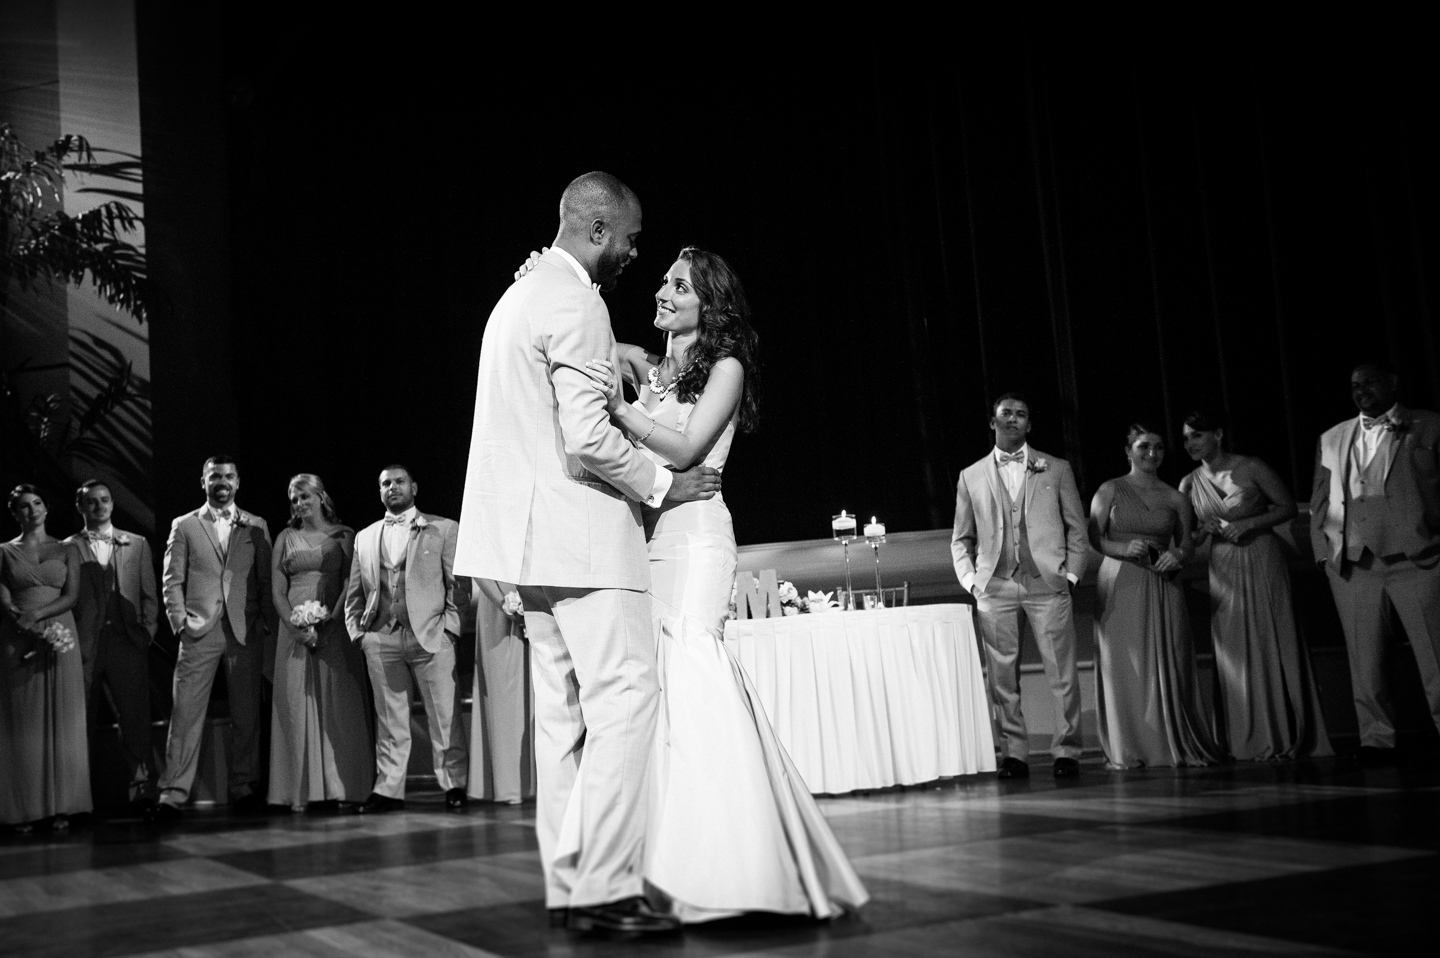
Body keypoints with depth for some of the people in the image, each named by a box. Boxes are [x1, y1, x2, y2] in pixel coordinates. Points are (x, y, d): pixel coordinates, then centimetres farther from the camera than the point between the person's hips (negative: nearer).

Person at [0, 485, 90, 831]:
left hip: (60, 638, 0)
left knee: (61, 721, -1)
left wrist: (37, 613, -15)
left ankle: (60, 805, 1)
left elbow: (71, 596, 0)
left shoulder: (67, 550, 10)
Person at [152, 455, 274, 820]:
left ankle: (244, 790, 11)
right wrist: (180, 620, -5)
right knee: (186, 713, -5)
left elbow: (266, 579, 9)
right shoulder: (184, 526, 10)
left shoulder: (256, 527, 12)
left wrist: (267, 623, -1)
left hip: (245, 632, 1)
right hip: (200, 632, -1)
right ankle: (173, 793, -2)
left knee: (246, 714, 3)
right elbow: (171, 580, 6)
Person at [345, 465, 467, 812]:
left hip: (431, 636, -3)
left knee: (444, 717, -3)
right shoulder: (365, 537, 18)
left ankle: (454, 784, 3)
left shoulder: (443, 529, 8)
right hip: (381, 640, 3)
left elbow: (459, 581, 2)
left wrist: (449, 625, -7)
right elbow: (354, 593, 17)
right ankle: (388, 790, 8)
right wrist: (357, 631, 5)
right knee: (389, 721, 5)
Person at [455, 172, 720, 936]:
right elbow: (587, 438, -20)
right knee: (624, 695, -10)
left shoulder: (522, 294, 19)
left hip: (537, 531, 10)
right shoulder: (576, 303, -13)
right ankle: (605, 888, -12)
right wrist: (662, 485, -9)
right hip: (582, 530, -10)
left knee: (563, 710, 9)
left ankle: (568, 886, 11)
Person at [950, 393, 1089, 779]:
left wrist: (1070, 573, 0)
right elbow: (961, 538, 15)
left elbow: (1076, 527, 11)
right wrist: (970, 580, 3)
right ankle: (1013, 754, 8)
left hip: (1047, 584, -1)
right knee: (1003, 678, 1)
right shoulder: (971, 476, 13)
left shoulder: (1056, 469, 11)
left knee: (1062, 674, -3)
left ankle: (1066, 751, 5)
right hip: (995, 588, 1)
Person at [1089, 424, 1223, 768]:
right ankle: (1127, 749, 1)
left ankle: (1177, 744, 7)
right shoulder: (1110, 491, 5)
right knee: (1124, 664, -3)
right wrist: (1124, 549, -16)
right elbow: (1093, 538, 0)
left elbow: (1185, 544, 14)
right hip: (1120, 584, -2)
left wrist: (1176, 556, -8)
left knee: (1169, 664, 0)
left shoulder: (1175, 498, 11)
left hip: (1163, 586, 2)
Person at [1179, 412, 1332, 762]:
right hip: (1224, 571, 3)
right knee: (1236, 653, 1)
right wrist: (1203, 530, -11)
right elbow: (1188, 540, 11)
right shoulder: (1189, 484, 5)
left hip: (1263, 563, -3)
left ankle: (1287, 737, 6)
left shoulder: (1251, 468, -6)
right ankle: (1253, 742, 7)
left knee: (1273, 645, -2)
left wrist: (1248, 524, -14)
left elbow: (1288, 507, -1)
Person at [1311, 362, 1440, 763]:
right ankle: (1376, 739, 7)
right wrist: (1323, 550, 6)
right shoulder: (1332, 439, 18)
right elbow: (1320, 502, 16)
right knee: (1365, 660, 2)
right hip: (1353, 564, 3)